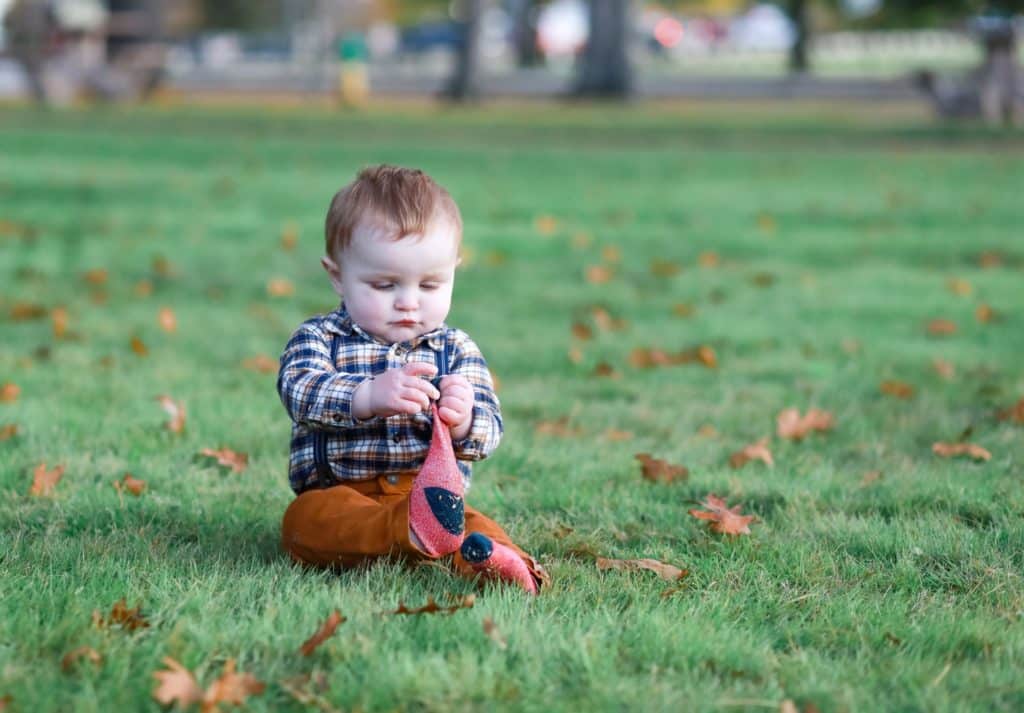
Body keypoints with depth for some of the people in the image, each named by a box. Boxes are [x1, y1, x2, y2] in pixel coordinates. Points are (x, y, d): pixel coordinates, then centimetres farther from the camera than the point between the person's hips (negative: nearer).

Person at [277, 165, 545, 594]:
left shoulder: (457, 350, 13)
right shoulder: (317, 338, 7)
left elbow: (488, 430, 2)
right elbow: (301, 391, -15)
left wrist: (463, 421, -24)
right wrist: (368, 397, -36)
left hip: (435, 493, 2)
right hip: (340, 496, -2)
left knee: (478, 525, -30)